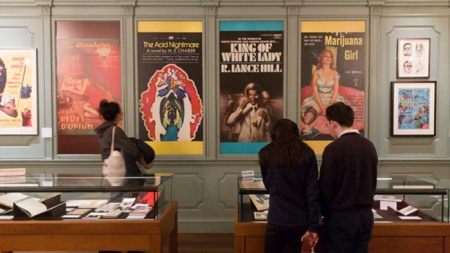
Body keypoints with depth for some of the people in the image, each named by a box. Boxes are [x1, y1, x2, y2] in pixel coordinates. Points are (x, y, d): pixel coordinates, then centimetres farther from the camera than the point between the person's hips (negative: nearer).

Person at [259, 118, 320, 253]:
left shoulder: (267, 154, 0)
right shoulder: (307, 154, -1)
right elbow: (313, 193, -7)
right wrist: (313, 226, -6)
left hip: (277, 221, -1)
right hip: (302, 222, 1)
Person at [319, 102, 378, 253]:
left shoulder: (333, 148, -16)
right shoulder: (369, 146, 4)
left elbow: (326, 188, -12)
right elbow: (373, 183, 13)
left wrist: (325, 212, 4)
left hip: (340, 216, -6)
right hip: (366, 214, 6)